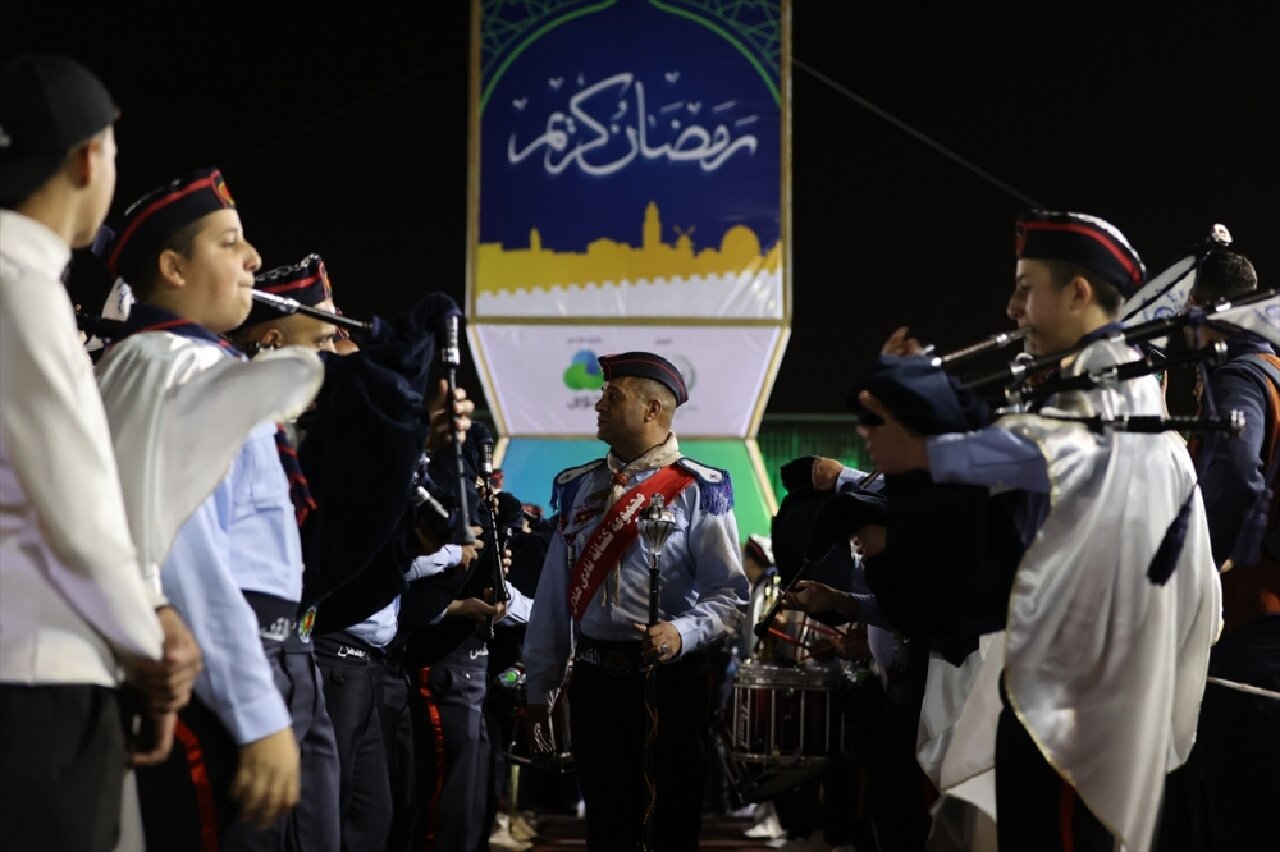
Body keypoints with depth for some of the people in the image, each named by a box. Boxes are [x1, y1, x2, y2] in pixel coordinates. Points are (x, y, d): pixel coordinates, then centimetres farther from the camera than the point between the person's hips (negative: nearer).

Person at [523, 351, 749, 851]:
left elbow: (728, 592, -8)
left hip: (671, 680, -4)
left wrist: (681, 633, -26)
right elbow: (553, 596, 11)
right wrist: (539, 690, 10)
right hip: (595, 679, 4)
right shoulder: (577, 488, 11)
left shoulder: (698, 491, -5)